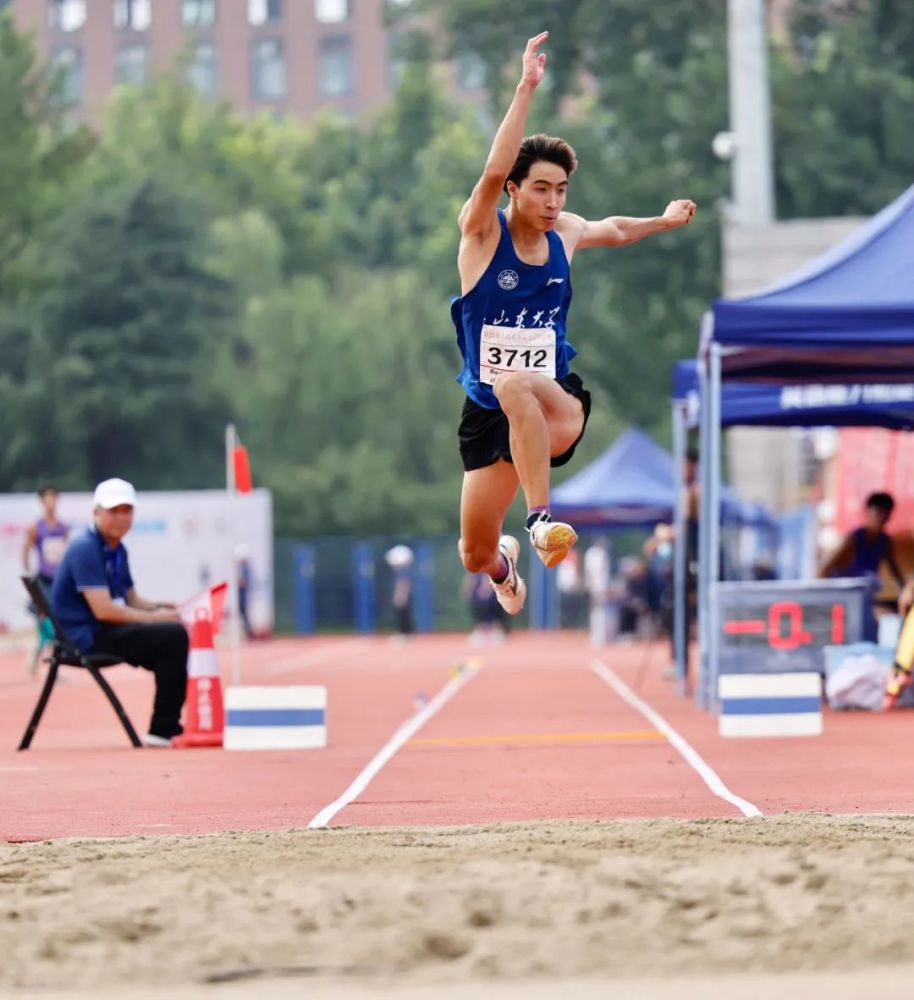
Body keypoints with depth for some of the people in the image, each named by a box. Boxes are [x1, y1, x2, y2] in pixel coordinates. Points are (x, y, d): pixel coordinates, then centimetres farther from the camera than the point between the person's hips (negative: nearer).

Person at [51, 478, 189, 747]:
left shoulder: (118, 550, 14)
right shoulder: (85, 549, -17)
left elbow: (131, 599, 21)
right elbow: (103, 610, -24)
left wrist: (162, 607, 0)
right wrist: (154, 617, -17)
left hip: (106, 631, 10)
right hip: (85, 636, -10)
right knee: (172, 636, -21)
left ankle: (171, 726, 13)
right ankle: (162, 731, -19)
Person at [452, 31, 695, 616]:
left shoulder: (566, 233, 3)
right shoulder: (482, 232, -8)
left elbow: (614, 230, 29)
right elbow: (495, 171, -28)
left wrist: (664, 221, 30)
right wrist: (527, 88, -34)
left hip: (557, 399, 0)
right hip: (487, 411, 0)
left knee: (515, 386, -39)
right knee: (475, 557, 5)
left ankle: (541, 519, -42)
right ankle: (504, 562, 44)